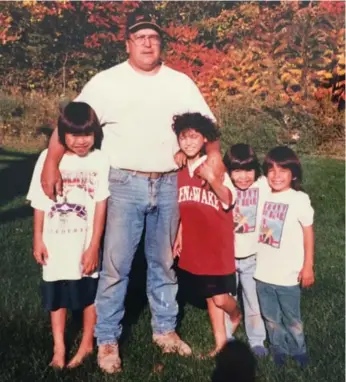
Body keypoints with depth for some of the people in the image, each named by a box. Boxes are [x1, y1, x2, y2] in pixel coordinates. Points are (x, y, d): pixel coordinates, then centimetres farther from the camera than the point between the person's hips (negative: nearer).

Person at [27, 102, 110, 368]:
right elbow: (40, 202, 1)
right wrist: (38, 239, 1)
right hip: (55, 241, 2)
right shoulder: (48, 158, -5)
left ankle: (87, 344, 32)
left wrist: (94, 245, -10)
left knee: (89, 292, 12)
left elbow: (101, 204, -9)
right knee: (56, 294, 12)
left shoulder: (100, 160, -10)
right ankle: (59, 349, 27)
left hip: (86, 241, -1)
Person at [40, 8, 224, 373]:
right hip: (125, 185, -3)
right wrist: (51, 162, -15)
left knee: (164, 262, 14)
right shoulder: (106, 82, 0)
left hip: (168, 185, 3)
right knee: (116, 264, 0)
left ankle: (165, 329, 29)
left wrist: (213, 154, -6)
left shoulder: (180, 82, 9)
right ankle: (107, 340, 14)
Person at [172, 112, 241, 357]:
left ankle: (236, 315, 32)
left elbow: (229, 201, -14)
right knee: (209, 296, 13)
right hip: (194, 244, 5)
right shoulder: (181, 170, 4)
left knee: (220, 296, -2)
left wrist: (211, 179, -29)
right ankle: (221, 341, 28)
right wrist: (178, 236, 12)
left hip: (218, 244, -4)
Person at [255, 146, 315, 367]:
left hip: (288, 274, -3)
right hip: (263, 272, 3)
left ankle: (298, 350, 38)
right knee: (271, 317, 19)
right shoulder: (263, 196, -3)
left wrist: (308, 267, -5)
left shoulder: (299, 199, -13)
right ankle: (279, 348, 41)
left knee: (291, 318, 15)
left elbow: (308, 232, -6)